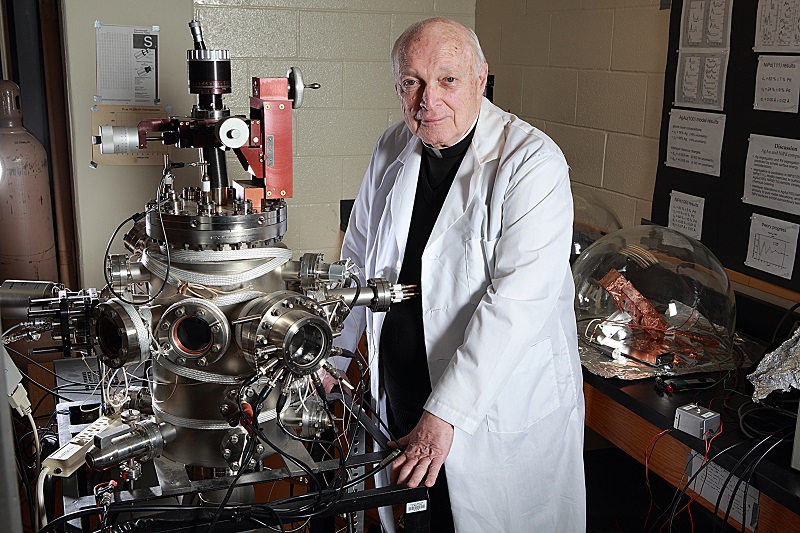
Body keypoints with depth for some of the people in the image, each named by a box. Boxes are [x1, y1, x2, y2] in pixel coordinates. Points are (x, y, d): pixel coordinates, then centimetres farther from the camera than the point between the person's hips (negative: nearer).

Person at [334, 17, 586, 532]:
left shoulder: (533, 162, -18)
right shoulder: (392, 150, 2)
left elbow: (517, 301, -26)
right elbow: (358, 259, 14)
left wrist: (445, 413, -29)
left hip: (505, 414, -5)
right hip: (399, 402, 5)